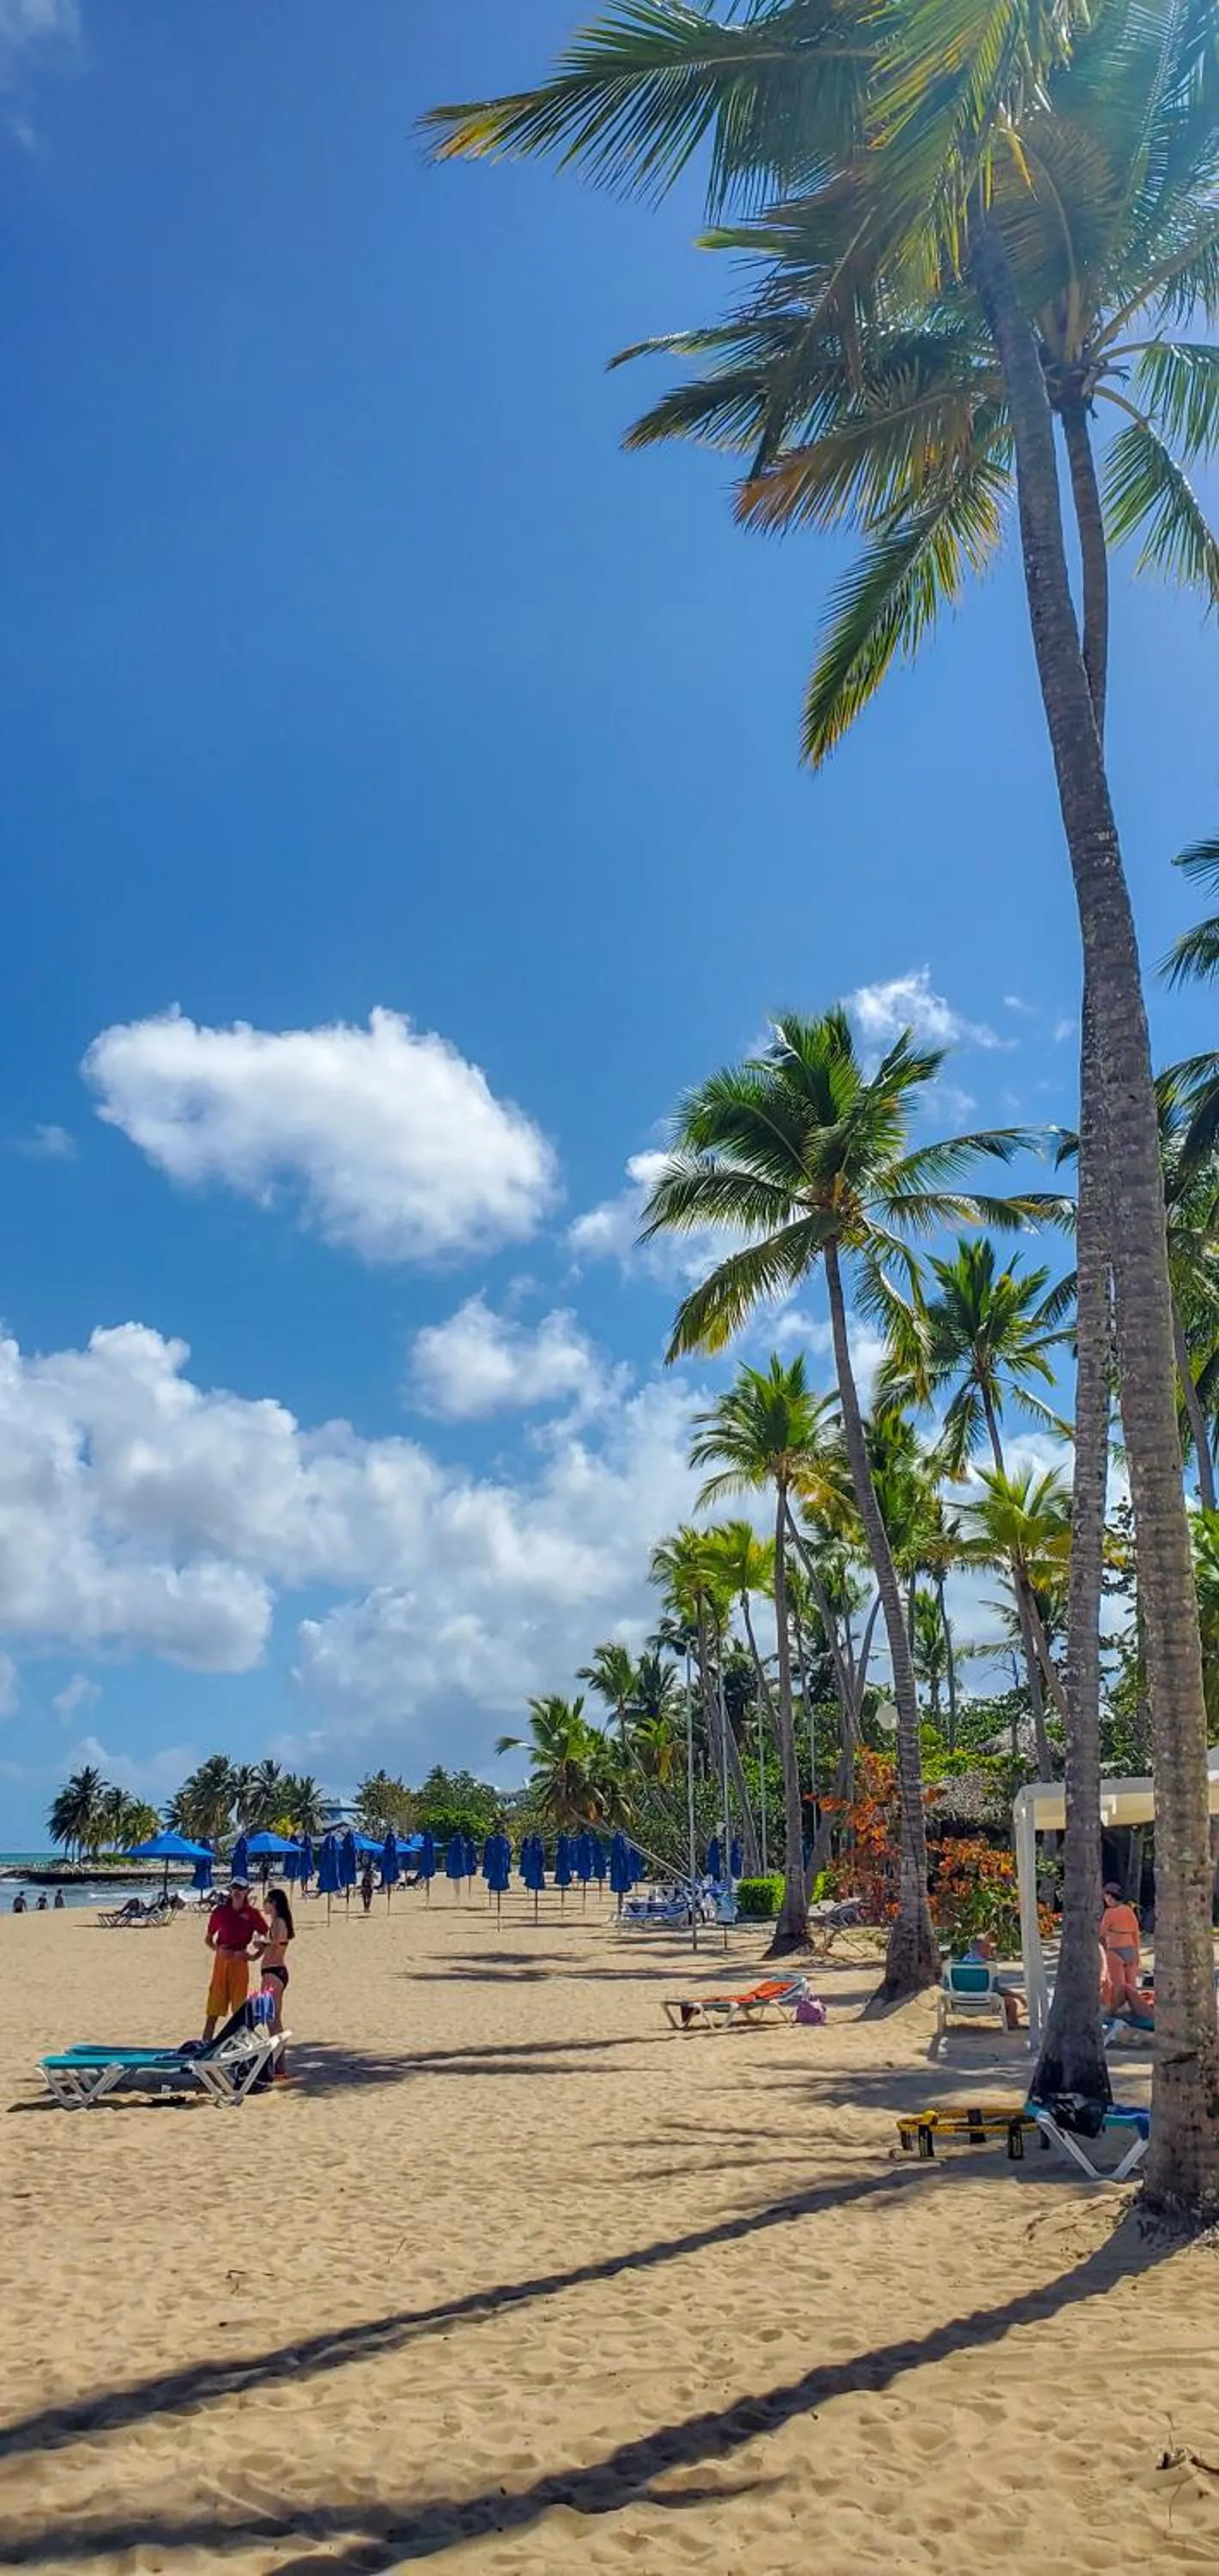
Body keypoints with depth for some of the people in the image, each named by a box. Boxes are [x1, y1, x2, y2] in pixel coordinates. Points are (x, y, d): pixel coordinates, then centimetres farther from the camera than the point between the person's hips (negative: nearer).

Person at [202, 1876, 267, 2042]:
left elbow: (266, 1936, 3)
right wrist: (217, 1949, -7)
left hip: (240, 1962, -1)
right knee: (213, 2008, 1)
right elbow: (208, 1938, 11)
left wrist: (250, 1953, -6)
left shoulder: (252, 1913, 0)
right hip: (221, 1961, 1)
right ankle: (205, 2043, 6)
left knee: (240, 2008, 5)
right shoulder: (220, 1911, 3)